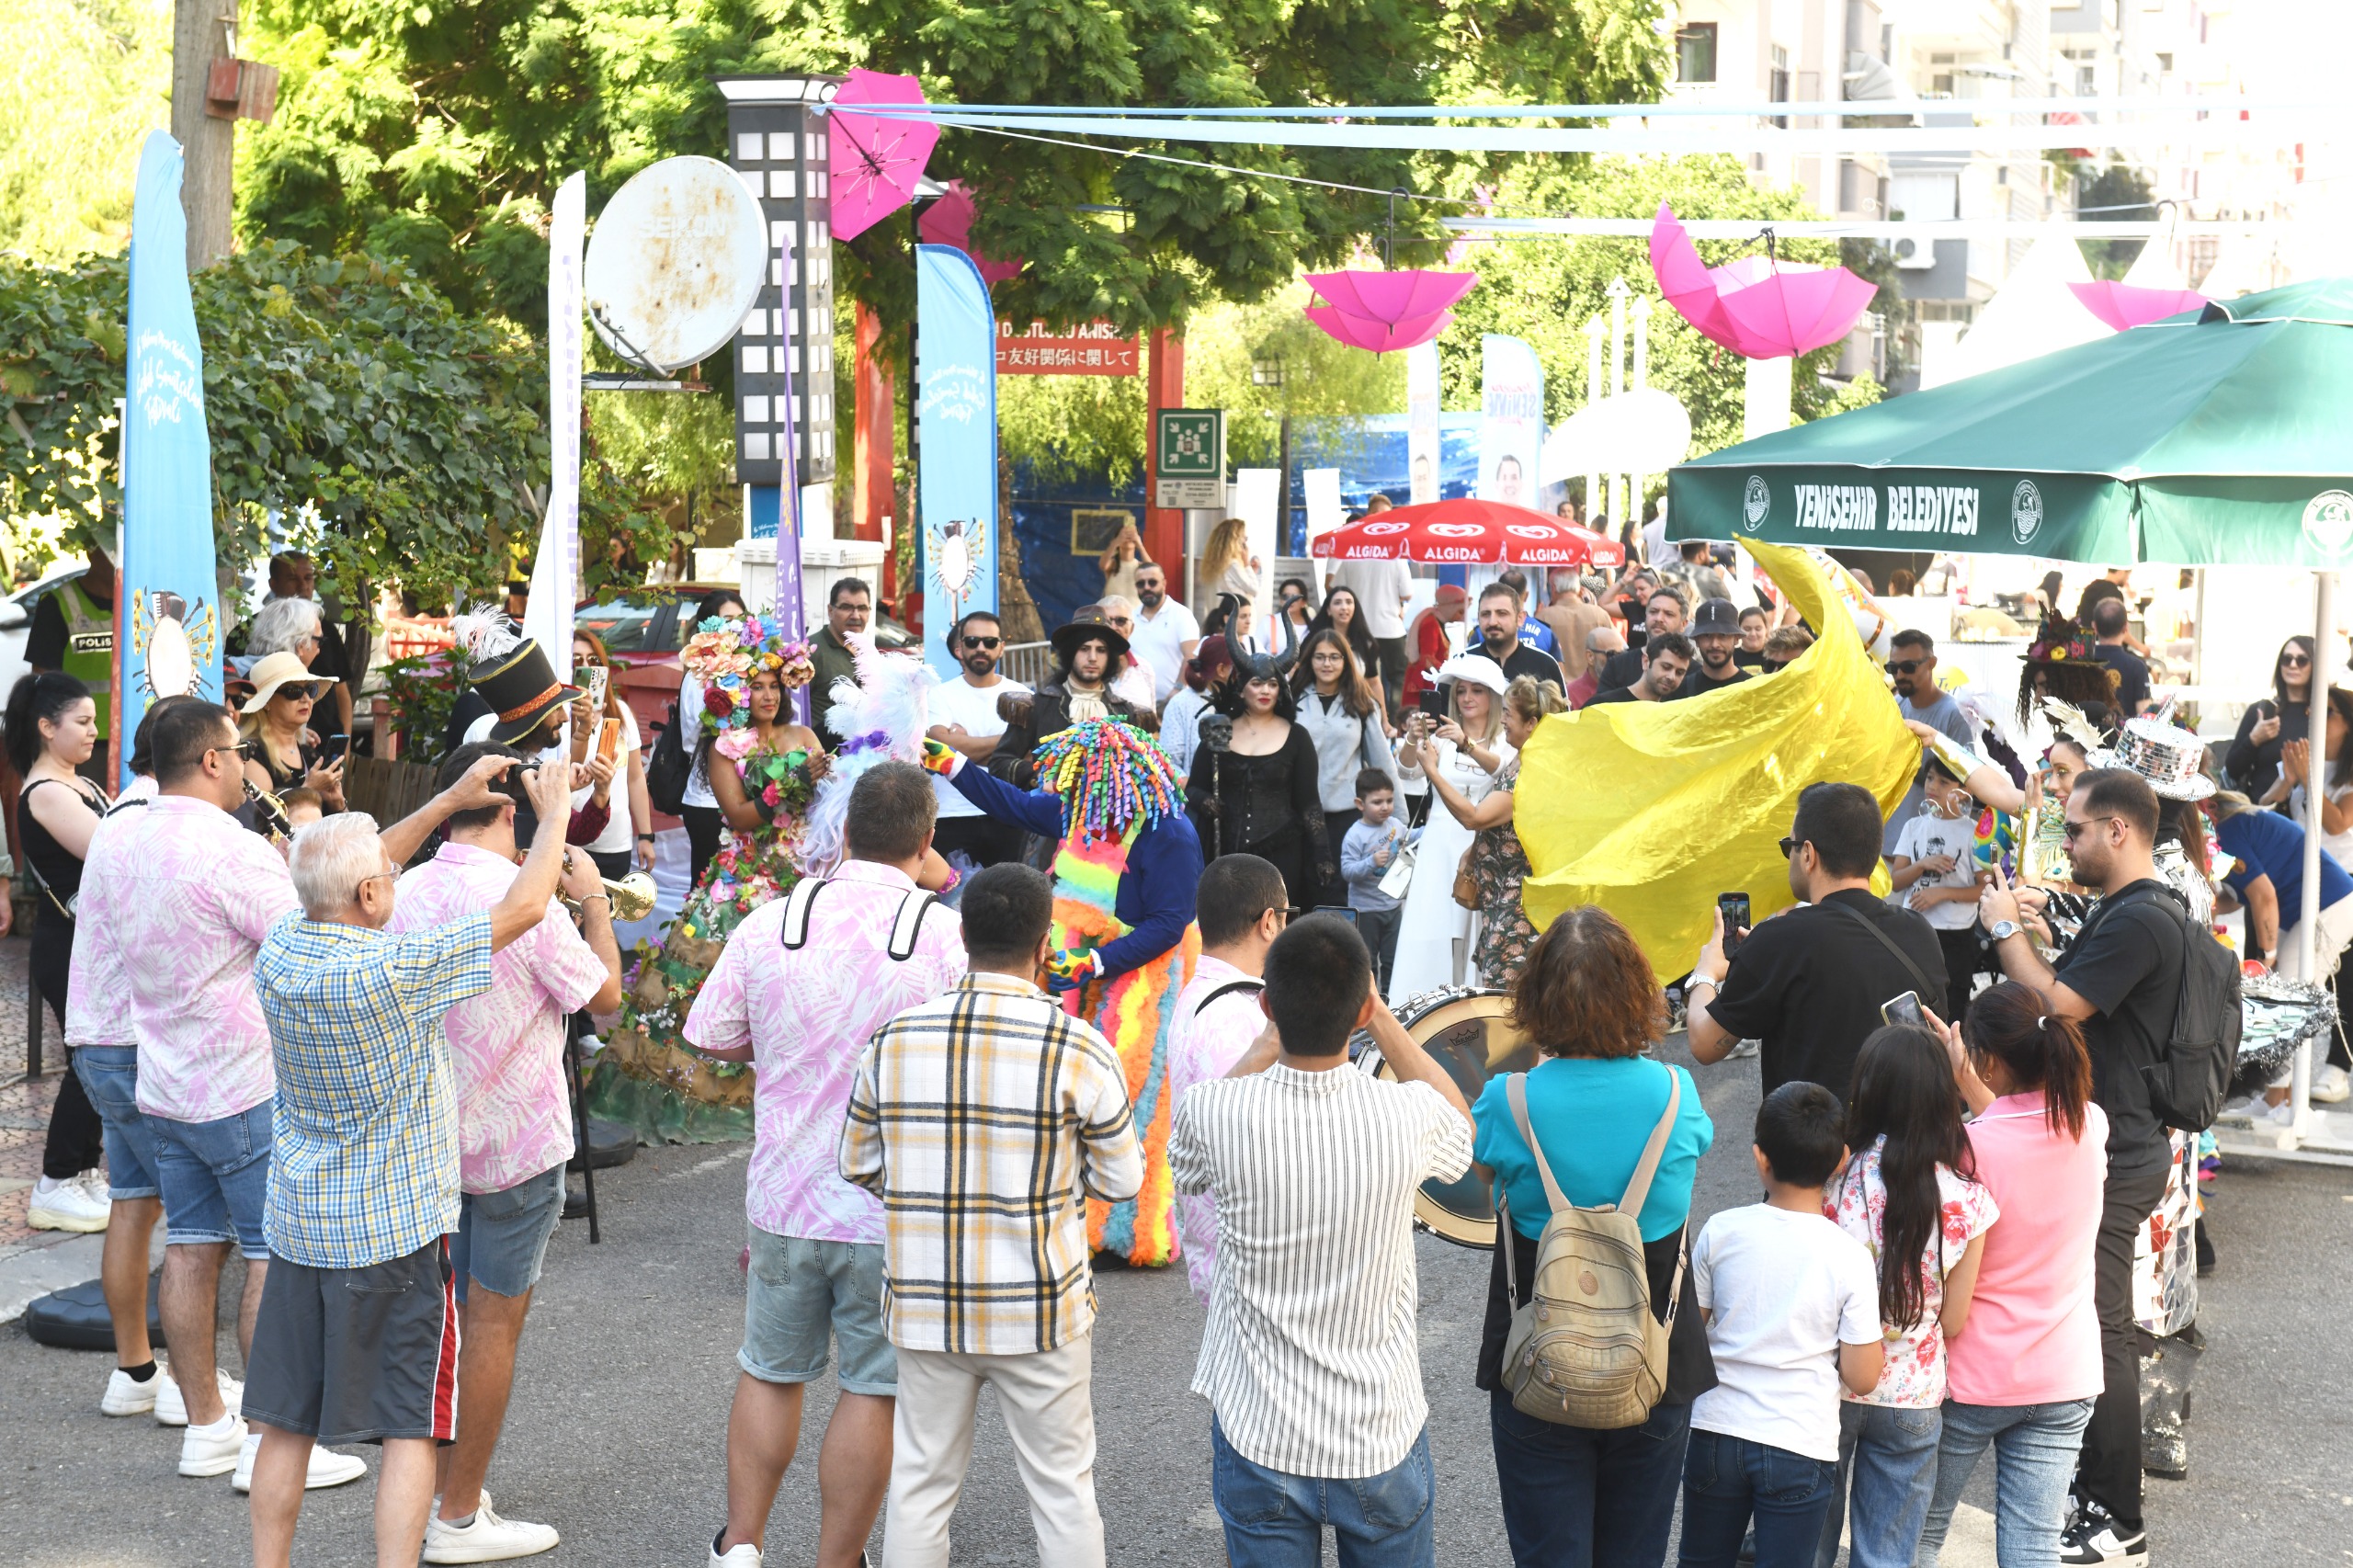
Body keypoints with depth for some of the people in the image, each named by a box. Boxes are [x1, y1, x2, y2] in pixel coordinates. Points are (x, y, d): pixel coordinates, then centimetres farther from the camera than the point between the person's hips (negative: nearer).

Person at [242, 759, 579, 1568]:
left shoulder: (279, 949, -3)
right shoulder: (393, 969, -22)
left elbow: (348, 873, 16)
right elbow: (524, 908, -15)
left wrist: (448, 801, 18)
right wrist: (555, 811, 1)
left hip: (299, 1221, 6)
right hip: (398, 1228, -6)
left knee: (285, 1419, 13)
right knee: (411, 1427, 2)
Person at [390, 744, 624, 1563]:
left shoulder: (410, 892, -1)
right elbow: (605, 995, -9)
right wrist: (594, 898, 3)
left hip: (430, 1135, 7)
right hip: (516, 1144, -7)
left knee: (446, 1311, 18)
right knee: (495, 1321, 2)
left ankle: (432, 1493, 25)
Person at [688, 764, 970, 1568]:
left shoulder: (769, 923, -5)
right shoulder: (951, 937, -14)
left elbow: (713, 1039, 5)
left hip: (785, 1198, 3)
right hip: (895, 1211, -3)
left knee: (770, 1373, 20)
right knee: (872, 1391, 10)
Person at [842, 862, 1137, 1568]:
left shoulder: (893, 1040, -6)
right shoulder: (1078, 1049, -14)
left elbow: (859, 1165, 5)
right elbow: (1121, 1179, -4)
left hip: (925, 1304, 3)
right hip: (1039, 1310, -3)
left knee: (920, 1483, 15)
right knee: (1063, 1489, 12)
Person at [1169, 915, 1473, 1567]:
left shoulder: (1219, 1115, -19)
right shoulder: (1408, 1118, -18)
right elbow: (1462, 1126, 10)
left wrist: (1264, 1046, 13)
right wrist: (1379, 1019, 10)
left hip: (1258, 1439, 0)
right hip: (1384, 1441, 0)